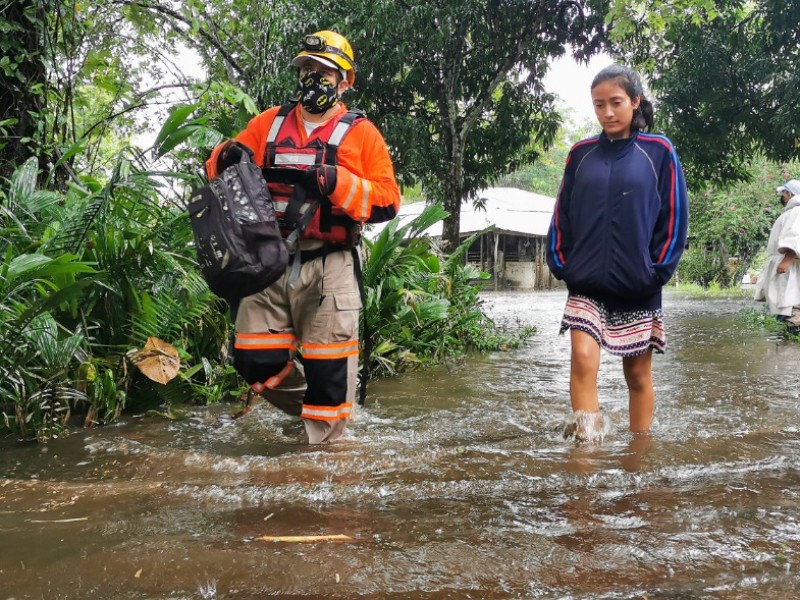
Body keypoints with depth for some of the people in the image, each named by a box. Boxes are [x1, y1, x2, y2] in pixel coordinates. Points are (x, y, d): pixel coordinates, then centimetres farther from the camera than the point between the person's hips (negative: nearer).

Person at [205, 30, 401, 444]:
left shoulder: (360, 133, 4)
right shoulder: (269, 123, 14)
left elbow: (387, 202, -5)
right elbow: (217, 169, 17)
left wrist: (333, 182, -18)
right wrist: (228, 156, -7)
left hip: (328, 266, -4)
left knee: (327, 367, 0)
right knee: (256, 361, 5)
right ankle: (308, 404, 33)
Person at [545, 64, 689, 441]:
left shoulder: (659, 152, 0)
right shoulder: (581, 154, 7)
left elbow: (674, 216, 0)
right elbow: (561, 215, 11)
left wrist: (658, 270, -6)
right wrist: (561, 265, 2)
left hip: (638, 287, -1)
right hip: (586, 286, 1)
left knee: (638, 374, 9)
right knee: (583, 359, -16)